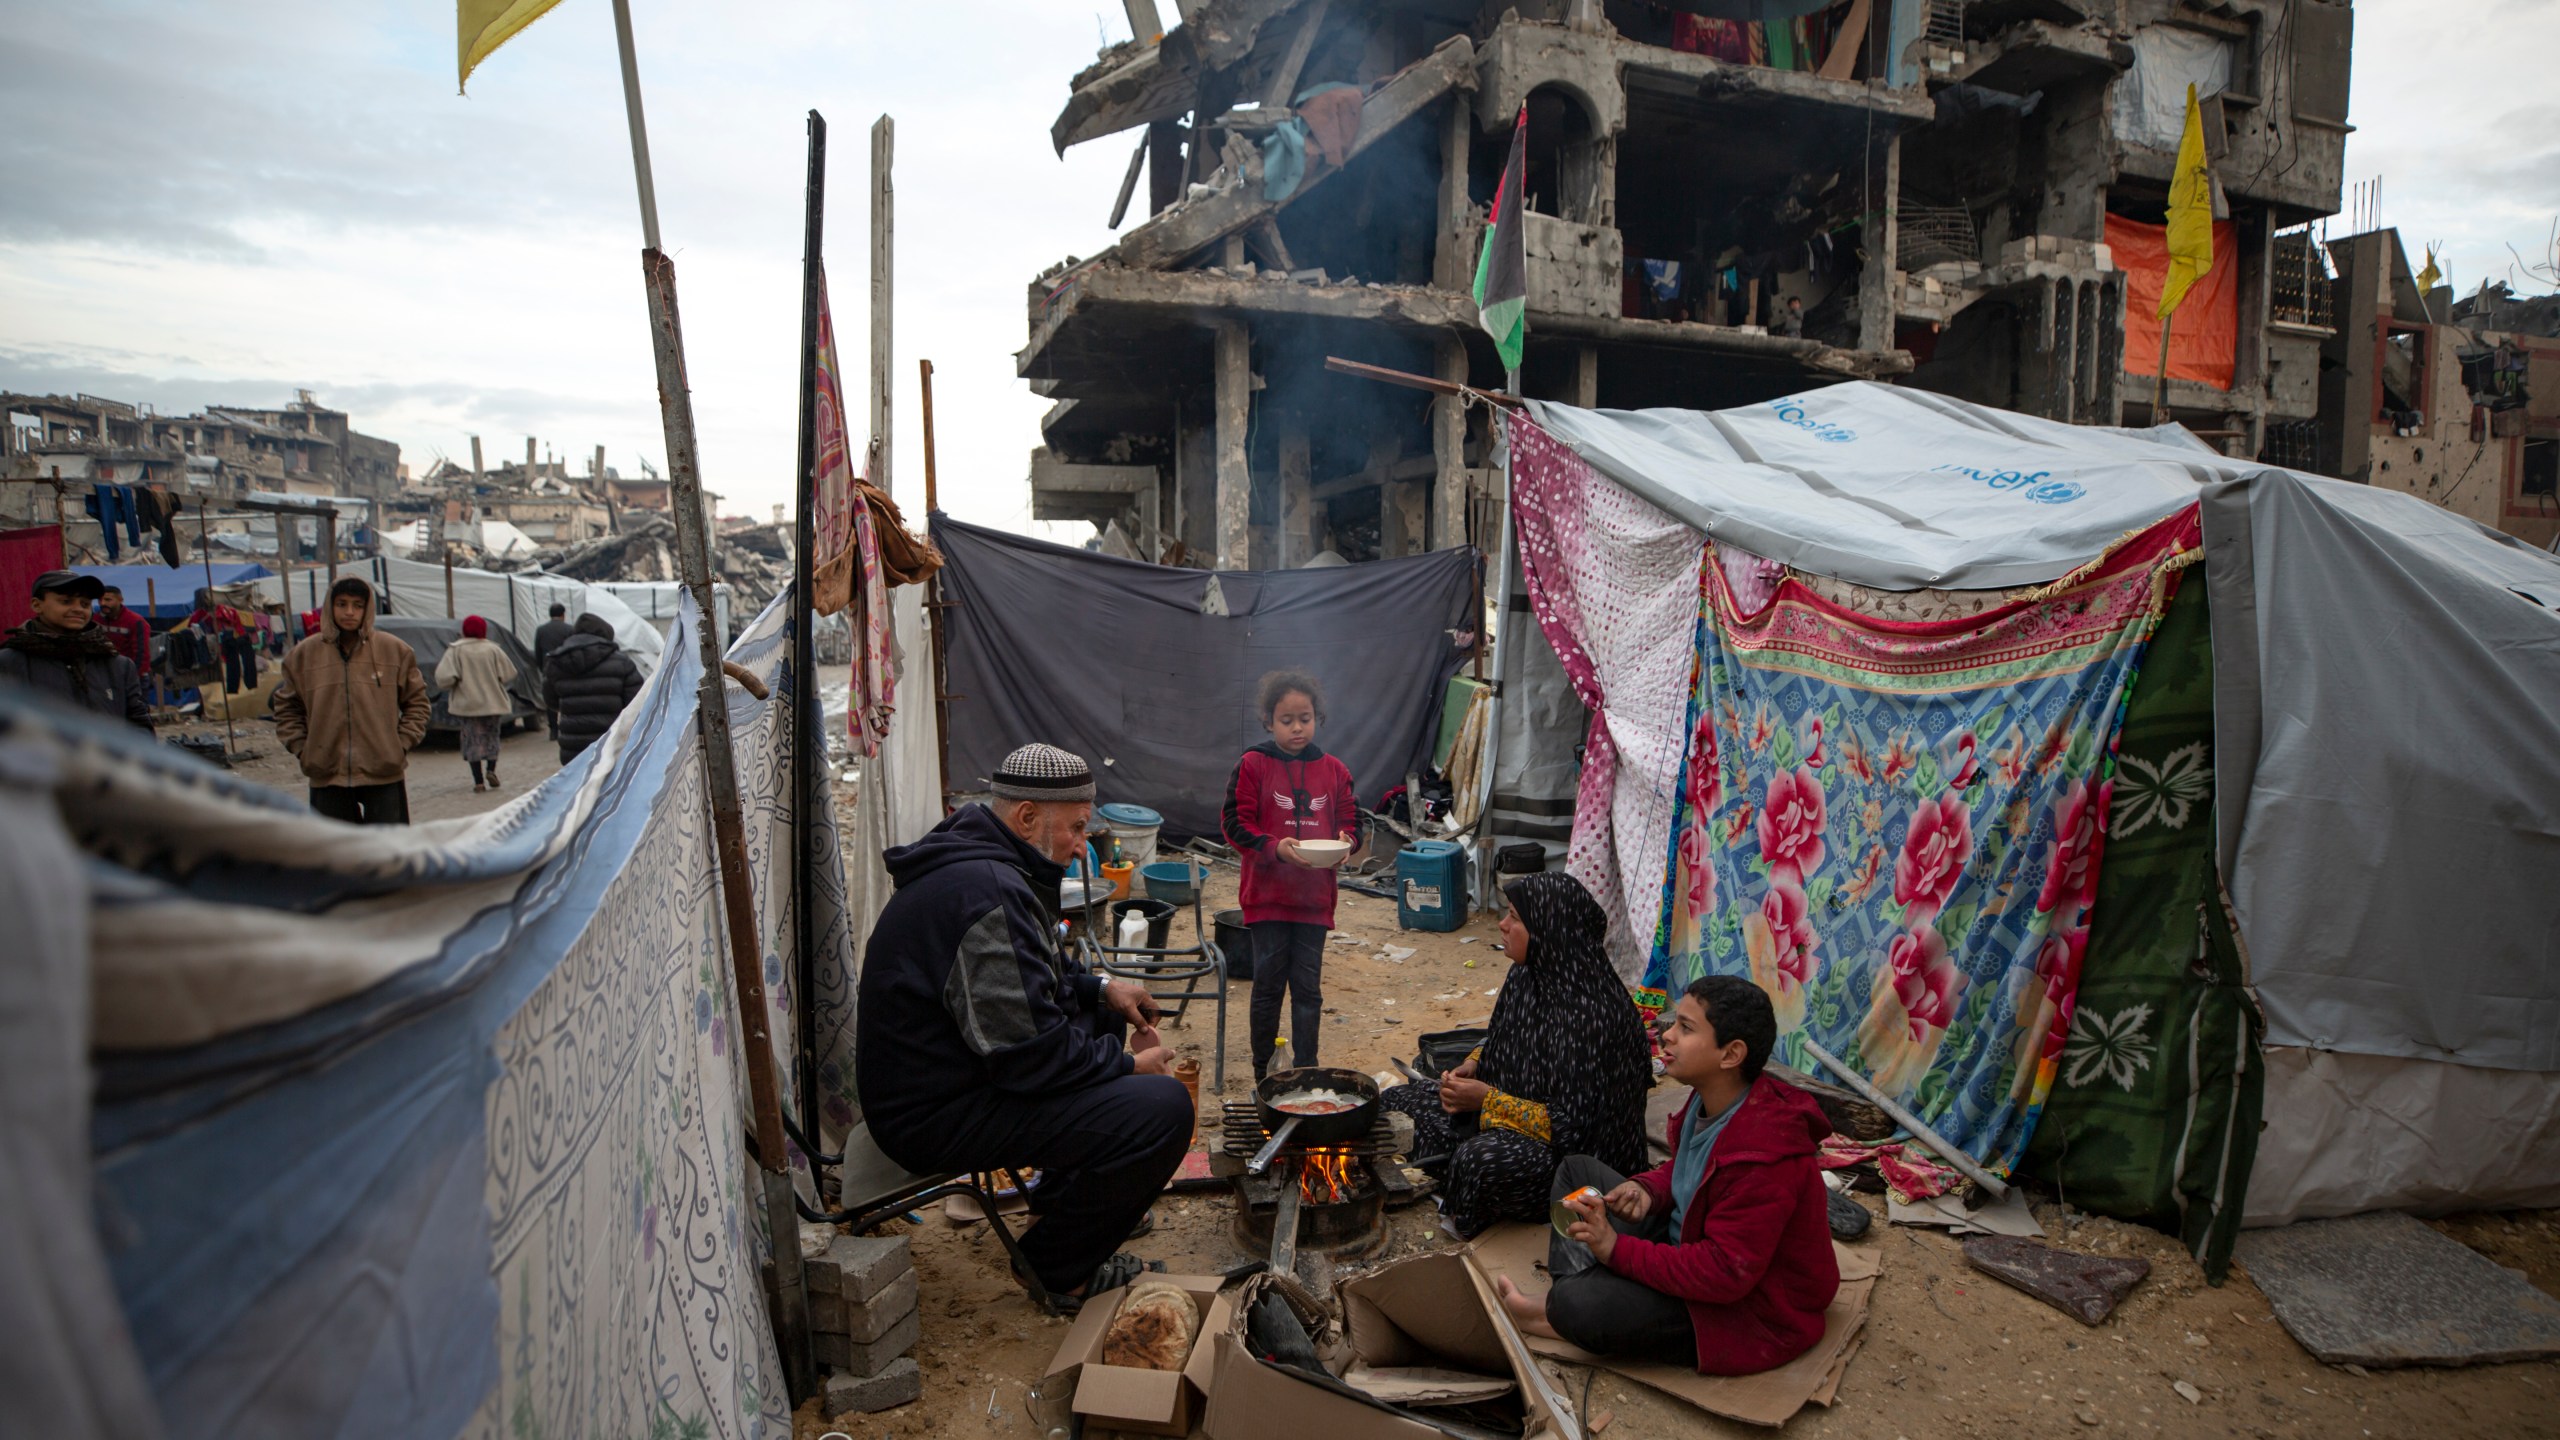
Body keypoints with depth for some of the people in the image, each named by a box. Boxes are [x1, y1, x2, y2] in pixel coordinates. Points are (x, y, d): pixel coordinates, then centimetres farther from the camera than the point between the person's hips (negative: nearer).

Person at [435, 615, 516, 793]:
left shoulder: (455, 651, -9)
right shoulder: (492, 649, -4)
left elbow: (444, 678, -18)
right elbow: (508, 674, -4)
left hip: (468, 703, -1)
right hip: (493, 702, 1)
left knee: (473, 740, 5)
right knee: (492, 736, 18)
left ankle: (478, 781, 2)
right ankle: (491, 770, 0)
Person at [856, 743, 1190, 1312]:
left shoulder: (976, 864, 9)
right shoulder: (989, 893, -25)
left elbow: (1024, 972, 25)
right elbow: (1031, 1052, -26)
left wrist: (1100, 987, 10)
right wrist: (1129, 1065, -11)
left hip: (951, 1069, 11)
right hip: (935, 1116, -11)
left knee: (1102, 1017, 23)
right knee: (1164, 1107, -21)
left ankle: (1067, 1195, 30)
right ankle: (1055, 1266, -1)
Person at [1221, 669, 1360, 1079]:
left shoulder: (1333, 770, 5)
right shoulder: (1253, 765, -5)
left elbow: (1350, 821, 10)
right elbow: (1234, 822, -8)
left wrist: (1344, 842, -13)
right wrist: (1276, 847, -22)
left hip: (1315, 897, 2)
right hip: (1266, 895, -2)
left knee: (1308, 987, 8)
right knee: (1268, 985, 8)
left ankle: (1305, 1071, 19)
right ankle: (1263, 1072, 22)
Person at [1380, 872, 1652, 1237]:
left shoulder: (1592, 1014, -29)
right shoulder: (1528, 975, -2)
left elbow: (1574, 1127, -27)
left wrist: (1488, 1099, -24)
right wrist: (1472, 1066, -3)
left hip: (1578, 1155, -9)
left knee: (1481, 1160, -38)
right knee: (1397, 1101, 5)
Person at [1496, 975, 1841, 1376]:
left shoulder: (1762, 1158, -32)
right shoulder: (1708, 1101, -4)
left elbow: (1726, 1273, -31)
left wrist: (1616, 1248, -30)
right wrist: (1646, 1190, -8)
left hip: (1748, 1303, -10)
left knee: (1578, 1305, -31)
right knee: (1576, 1169, 10)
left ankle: (1559, 1311, 5)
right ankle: (1563, 1295, -6)